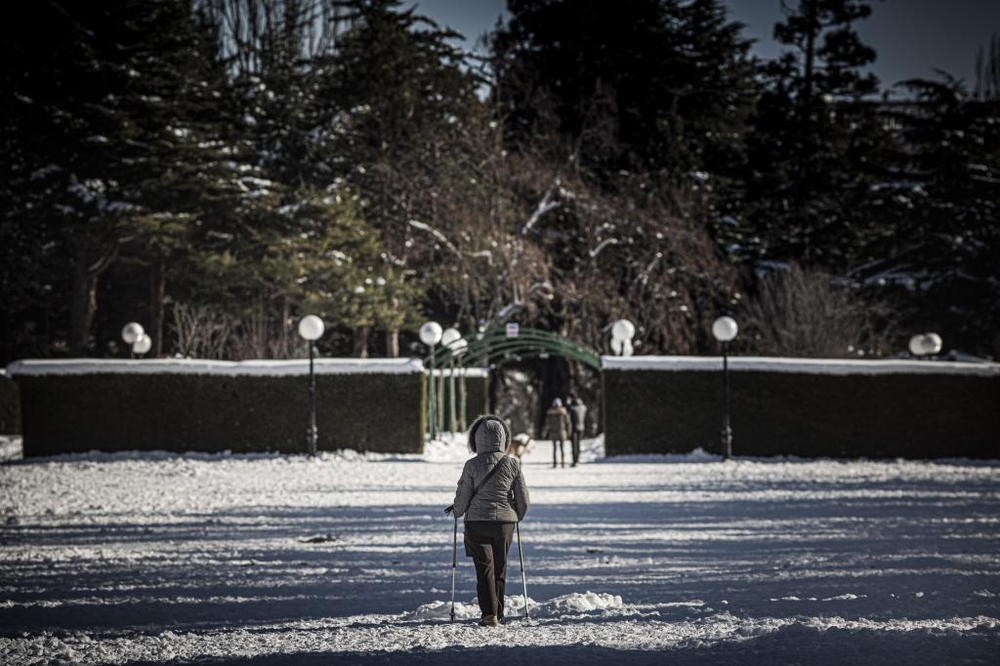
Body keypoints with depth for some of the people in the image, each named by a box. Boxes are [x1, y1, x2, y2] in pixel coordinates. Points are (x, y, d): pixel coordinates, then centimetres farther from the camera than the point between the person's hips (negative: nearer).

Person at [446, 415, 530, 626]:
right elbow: (523, 498, 3)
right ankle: (497, 614, 21)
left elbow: (463, 497, -5)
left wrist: (457, 511, 16)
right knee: (500, 568, 14)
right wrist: (518, 516, 22)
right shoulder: (512, 464, -4)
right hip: (505, 522, 2)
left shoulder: (472, 465, -11)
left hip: (477, 522, -2)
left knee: (484, 568, -1)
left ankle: (489, 614, -13)